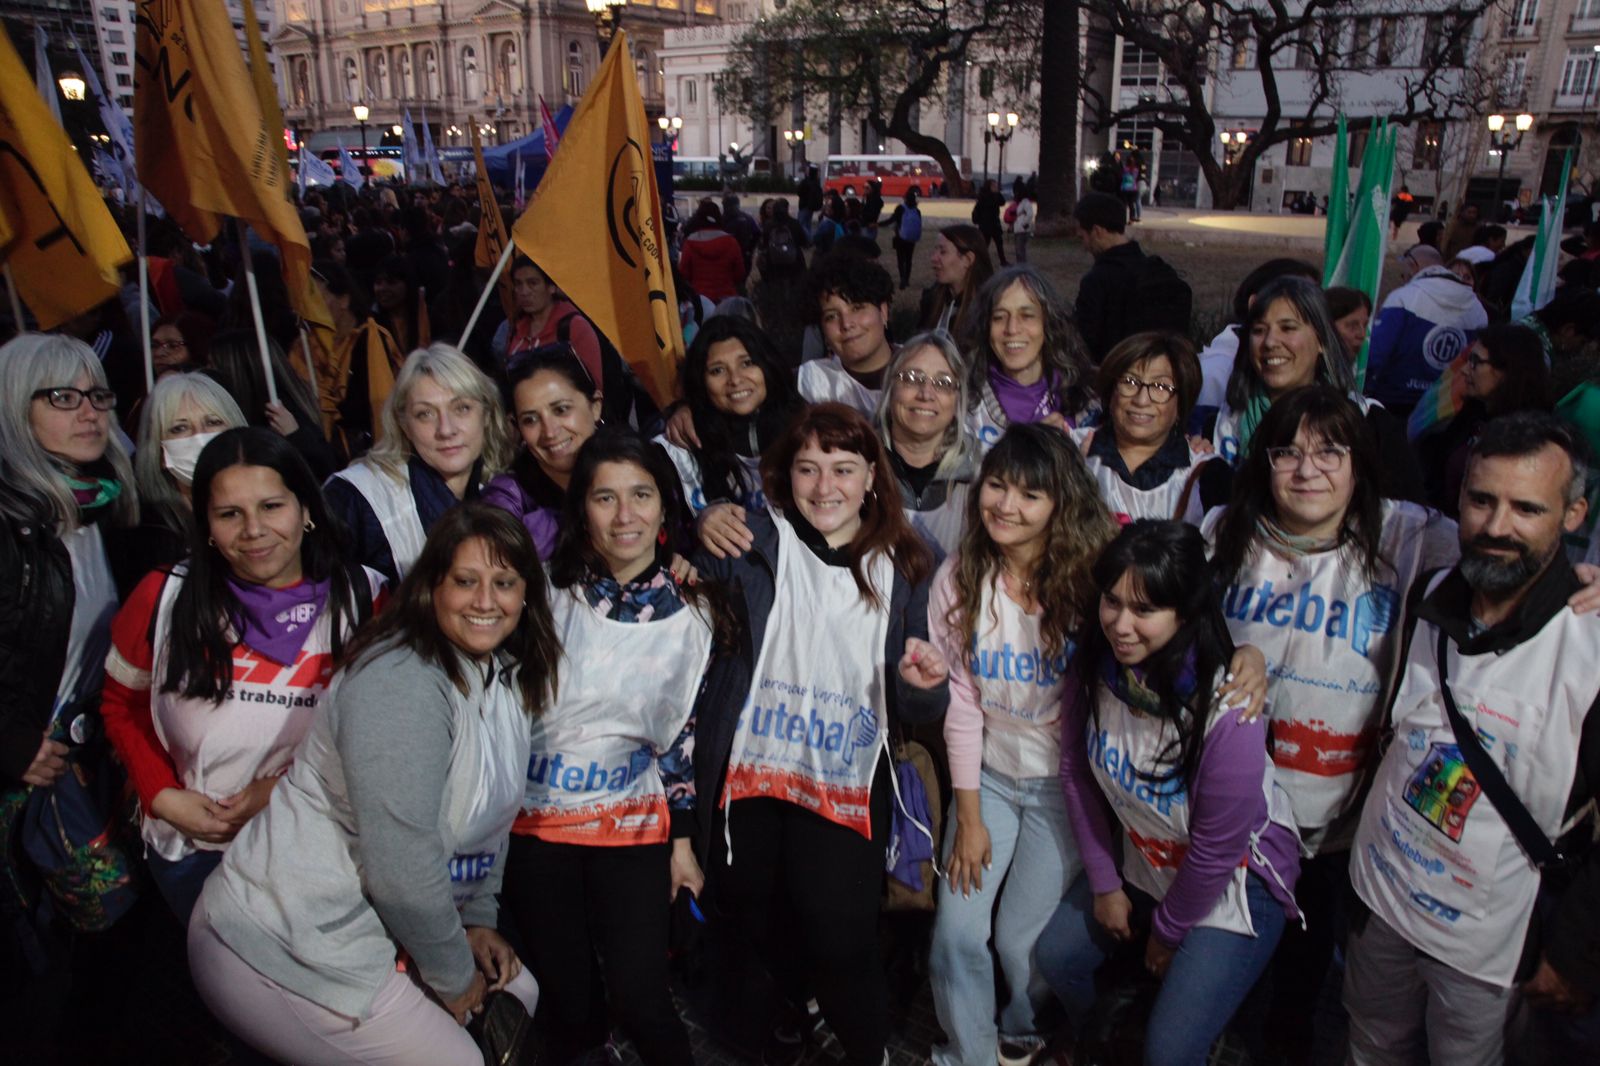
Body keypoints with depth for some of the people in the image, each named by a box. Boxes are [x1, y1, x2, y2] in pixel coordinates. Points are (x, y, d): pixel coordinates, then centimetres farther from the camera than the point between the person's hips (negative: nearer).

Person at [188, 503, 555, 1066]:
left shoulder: (509, 676, 2)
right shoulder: (402, 683, -27)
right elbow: (402, 869, -27)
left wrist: (479, 922, 6)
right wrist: (454, 979, -14)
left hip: (372, 925, 9)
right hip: (279, 954, -9)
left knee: (516, 997, 13)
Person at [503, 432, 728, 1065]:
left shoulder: (692, 612, -3)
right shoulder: (546, 592, -7)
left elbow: (684, 732, 4)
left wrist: (683, 841, 6)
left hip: (632, 822, 0)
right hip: (533, 821, 0)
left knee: (639, 1001, -5)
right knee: (570, 1004, 8)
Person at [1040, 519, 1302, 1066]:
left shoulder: (1226, 711, -35)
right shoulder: (1096, 667, -19)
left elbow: (1216, 851, -22)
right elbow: (1076, 774, -4)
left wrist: (1168, 930, -7)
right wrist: (1104, 883, 1)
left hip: (1233, 882, -5)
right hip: (1143, 860, 6)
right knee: (1057, 957, 12)